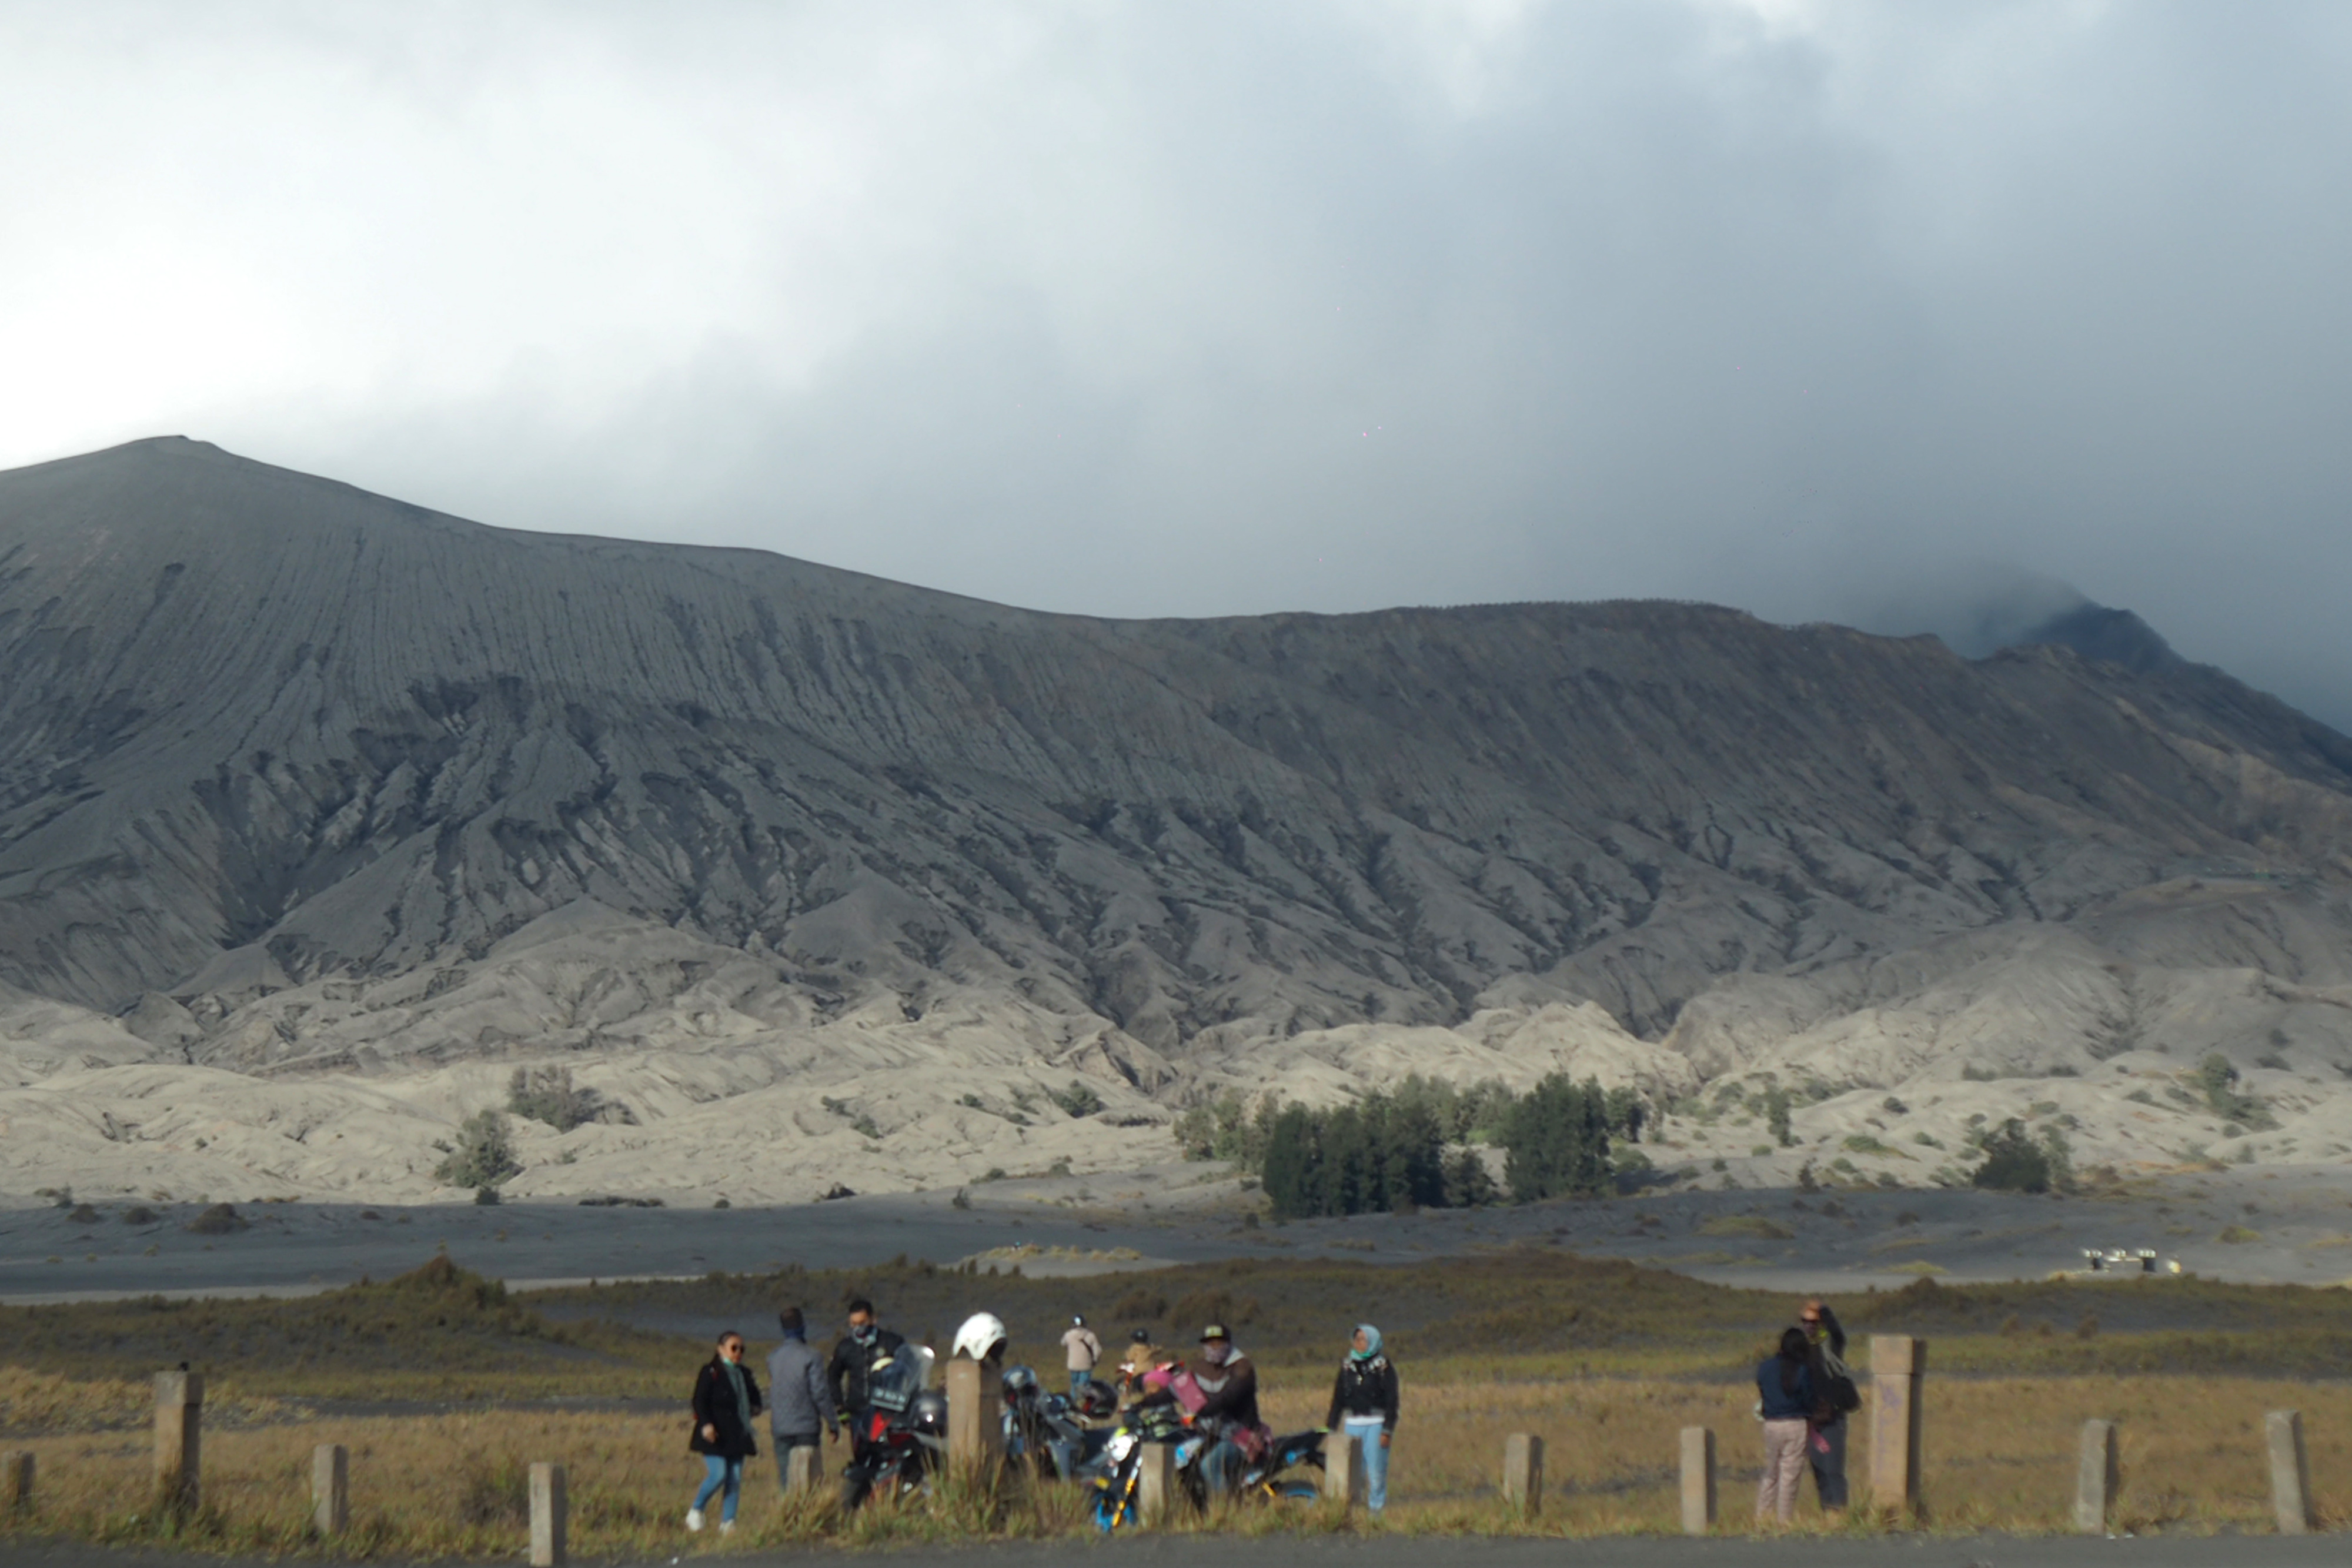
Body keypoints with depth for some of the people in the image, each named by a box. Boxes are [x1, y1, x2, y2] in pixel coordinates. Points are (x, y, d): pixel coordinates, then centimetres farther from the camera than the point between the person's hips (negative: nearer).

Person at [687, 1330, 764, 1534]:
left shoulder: (743, 1374, 17)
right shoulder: (711, 1372, -4)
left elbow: (754, 1398, 33)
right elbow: (700, 1401, -12)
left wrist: (755, 1407, 11)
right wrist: (706, 1424, -25)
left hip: (737, 1437, 7)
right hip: (715, 1435, -7)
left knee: (735, 1480, 1)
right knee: (718, 1475, -15)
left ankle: (728, 1523, 4)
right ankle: (695, 1511, 5)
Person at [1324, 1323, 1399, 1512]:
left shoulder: (1384, 1367, -2)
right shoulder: (1347, 1366, 11)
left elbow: (1391, 1401, -4)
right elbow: (1339, 1398, 14)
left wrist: (1387, 1431, -11)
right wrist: (1331, 1427, 10)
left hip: (1375, 1424, -4)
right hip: (1352, 1424, 4)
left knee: (1376, 1471, -3)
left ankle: (1377, 1508, 4)